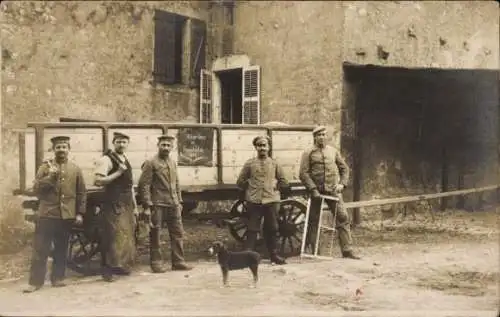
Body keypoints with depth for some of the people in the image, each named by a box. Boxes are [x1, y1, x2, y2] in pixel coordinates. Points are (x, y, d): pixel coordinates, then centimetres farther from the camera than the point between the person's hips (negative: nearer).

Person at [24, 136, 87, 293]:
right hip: (47, 215, -2)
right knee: (40, 249, -1)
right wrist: (50, 177, -18)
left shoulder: (75, 169, 7)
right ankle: (36, 281, 5)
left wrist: (80, 213, 3)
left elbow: (82, 193, 8)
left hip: (67, 216, 2)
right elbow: (36, 189, -5)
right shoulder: (45, 167, 3)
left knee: (61, 250, 10)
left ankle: (58, 278, 21)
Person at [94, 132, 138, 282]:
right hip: (113, 205, -8)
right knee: (113, 237, -6)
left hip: (127, 205, 8)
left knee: (127, 236, 11)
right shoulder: (106, 160, -8)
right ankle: (107, 269, 3)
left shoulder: (126, 161, 17)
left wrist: (134, 206, 19)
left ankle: (121, 265, 22)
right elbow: (97, 181, -19)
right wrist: (117, 173, -21)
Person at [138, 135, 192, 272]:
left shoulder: (172, 163, 15)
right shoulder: (150, 163, -6)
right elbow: (144, 185, -10)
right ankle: (156, 263, 12)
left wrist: (179, 202, 15)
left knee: (178, 233, 7)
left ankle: (178, 262, 14)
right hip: (158, 205, -6)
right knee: (155, 235, 2)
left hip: (173, 205, 6)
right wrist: (146, 206, -15)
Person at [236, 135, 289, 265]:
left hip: (271, 200, 1)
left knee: (272, 229, 7)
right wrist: (248, 191, 10)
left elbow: (283, 181, 15)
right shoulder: (250, 163, 4)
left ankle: (274, 255, 16)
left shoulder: (274, 164, 8)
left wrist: (276, 189, 6)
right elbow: (241, 181, 8)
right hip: (254, 201, -1)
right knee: (252, 229, 0)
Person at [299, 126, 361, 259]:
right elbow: (303, 173, -7)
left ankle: (347, 250, 0)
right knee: (313, 221, 5)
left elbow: (344, 168, 15)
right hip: (316, 192, -2)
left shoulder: (333, 151, 11)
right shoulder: (308, 153, -1)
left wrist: (342, 183, 0)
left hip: (333, 191, 3)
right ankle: (313, 251, 17)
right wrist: (313, 189, -15)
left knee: (343, 218, -5)